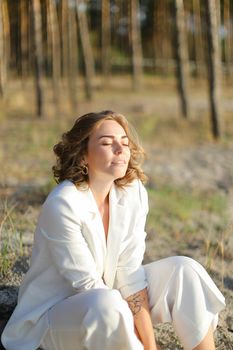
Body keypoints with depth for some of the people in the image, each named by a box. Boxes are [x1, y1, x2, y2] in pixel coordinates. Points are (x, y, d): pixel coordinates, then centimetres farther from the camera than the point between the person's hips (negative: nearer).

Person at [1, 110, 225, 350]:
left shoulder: (133, 192, -8)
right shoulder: (63, 205, -25)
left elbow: (130, 274, -10)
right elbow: (88, 285, -23)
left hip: (106, 303, 6)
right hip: (54, 314, -6)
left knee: (184, 270, -10)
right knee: (106, 305, -37)